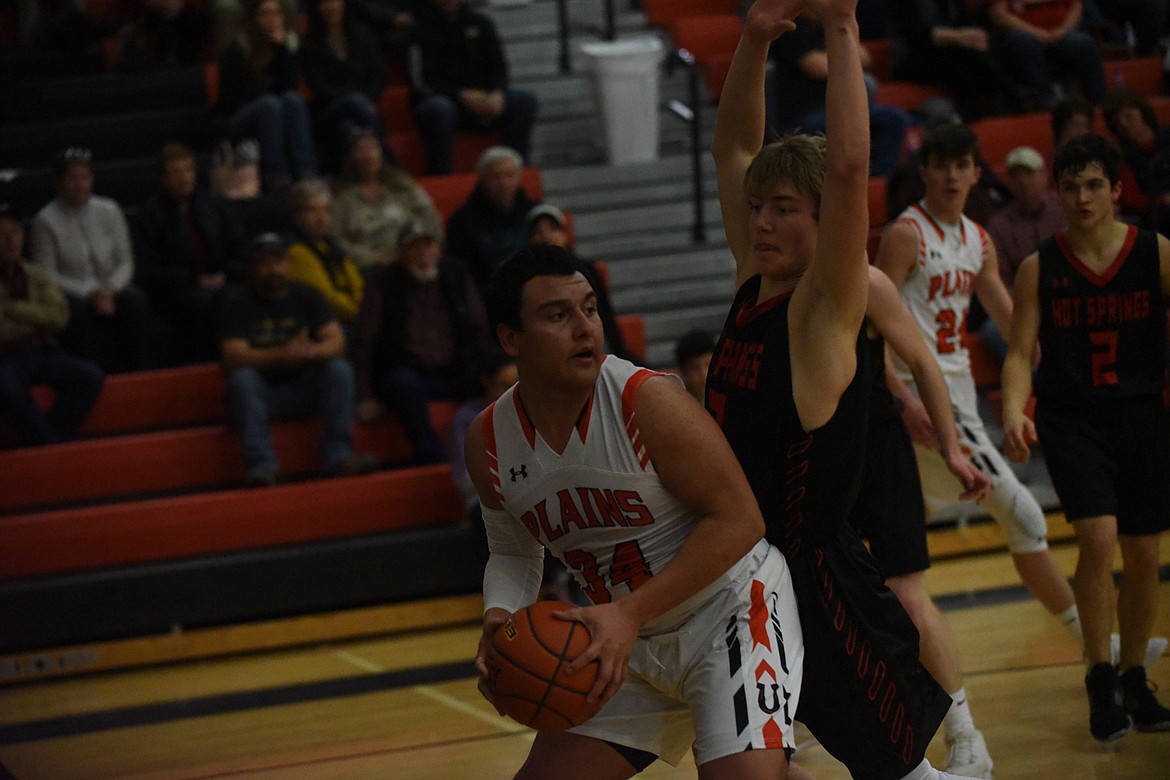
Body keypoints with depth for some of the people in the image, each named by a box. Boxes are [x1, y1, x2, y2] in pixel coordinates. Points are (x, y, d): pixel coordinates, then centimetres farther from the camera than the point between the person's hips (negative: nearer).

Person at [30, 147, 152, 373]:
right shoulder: (46, 221, -4)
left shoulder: (109, 211, 7)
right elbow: (47, 275, -5)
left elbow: (125, 261, 8)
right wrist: (90, 293, -15)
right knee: (76, 310, -37)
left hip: (109, 292, 3)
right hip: (71, 294, -3)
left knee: (135, 299, -29)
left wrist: (109, 290, -12)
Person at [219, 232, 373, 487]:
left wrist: (312, 351, -31)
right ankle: (261, 463, -38)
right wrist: (281, 355, -34)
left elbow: (336, 341, -6)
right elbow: (233, 359, -18)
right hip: (259, 395, -3)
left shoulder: (306, 296, 6)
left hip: (302, 390, 3)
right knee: (242, 378, -34)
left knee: (340, 369, -22)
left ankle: (337, 454, -26)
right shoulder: (238, 304, -4)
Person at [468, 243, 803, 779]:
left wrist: (630, 613, -26)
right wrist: (499, 618, -11)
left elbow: (738, 520, -21)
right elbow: (513, 552, 11)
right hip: (628, 640, 6)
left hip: (728, 608, -6)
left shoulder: (648, 401, -23)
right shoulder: (489, 442, -6)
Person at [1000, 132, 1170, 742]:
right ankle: (1100, 680, -3)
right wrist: (1014, 411, -22)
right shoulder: (1039, 268, -3)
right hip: (1071, 419, -2)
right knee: (1098, 540, -19)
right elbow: (1020, 352, -4)